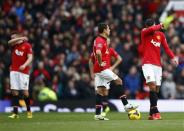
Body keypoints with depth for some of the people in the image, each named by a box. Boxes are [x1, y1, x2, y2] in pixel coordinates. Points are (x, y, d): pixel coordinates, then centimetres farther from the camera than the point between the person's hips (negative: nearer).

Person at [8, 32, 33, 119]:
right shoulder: (14, 45, 10)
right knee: (14, 91, -4)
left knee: (25, 91, -2)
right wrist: (21, 38, -20)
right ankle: (15, 113, -6)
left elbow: (30, 58, -8)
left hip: (24, 71, -3)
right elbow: (9, 42, -13)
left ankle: (29, 111, 16)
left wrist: (24, 65, -24)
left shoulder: (27, 45, -1)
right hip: (14, 71, 3)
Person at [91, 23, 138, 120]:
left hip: (98, 69, 10)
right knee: (119, 81, -4)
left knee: (100, 90, 5)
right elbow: (98, 52, -33)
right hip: (103, 69, -10)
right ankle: (126, 105, -2)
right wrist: (100, 63, -21)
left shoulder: (100, 40, 19)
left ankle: (97, 114, 1)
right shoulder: (100, 40, -14)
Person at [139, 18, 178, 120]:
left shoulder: (161, 35, 11)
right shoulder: (144, 33, 0)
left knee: (156, 89, 2)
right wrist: (160, 26, -5)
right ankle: (155, 112, -24)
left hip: (158, 65, 5)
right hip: (147, 64, -5)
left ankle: (151, 114, 8)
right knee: (152, 85, -20)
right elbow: (151, 30, -22)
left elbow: (166, 47, 3)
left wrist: (172, 57, -13)